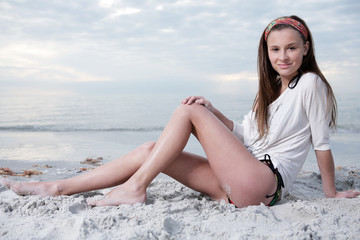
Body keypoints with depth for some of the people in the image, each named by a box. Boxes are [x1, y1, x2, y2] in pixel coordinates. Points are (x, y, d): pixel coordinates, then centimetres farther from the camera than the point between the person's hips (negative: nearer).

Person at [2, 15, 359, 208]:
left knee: (188, 112, -15)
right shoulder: (272, 88, 20)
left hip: (262, 182, -8)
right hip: (239, 184, 8)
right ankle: (58, 188, -1)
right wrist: (211, 110, 3)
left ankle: (135, 188, -11)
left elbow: (322, 142, -2)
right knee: (150, 150, -3)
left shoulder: (310, 83, -4)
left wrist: (331, 193, 3)